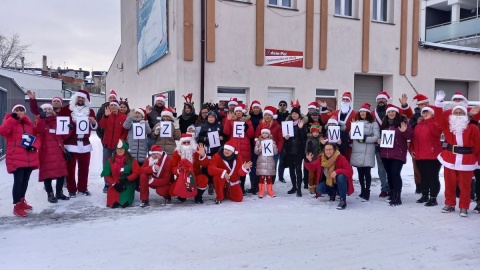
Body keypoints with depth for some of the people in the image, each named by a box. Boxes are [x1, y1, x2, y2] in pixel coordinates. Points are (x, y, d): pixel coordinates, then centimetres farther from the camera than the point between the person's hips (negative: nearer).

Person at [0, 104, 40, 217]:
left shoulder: (29, 123, 14)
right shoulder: (10, 121, -1)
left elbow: (37, 136, 13)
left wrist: (34, 146, -6)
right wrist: (13, 119, -26)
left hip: (30, 158, 6)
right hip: (16, 158, -6)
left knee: (25, 180, 14)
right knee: (18, 181, -10)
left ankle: (21, 201, 29)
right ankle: (17, 206, -2)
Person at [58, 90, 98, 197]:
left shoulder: (90, 111, 11)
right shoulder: (66, 109, 1)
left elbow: (95, 127, 11)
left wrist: (93, 122, -10)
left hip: (85, 144, 3)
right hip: (70, 143, -3)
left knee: (84, 167, 9)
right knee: (70, 167, 2)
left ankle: (83, 188, 22)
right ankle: (71, 189, 11)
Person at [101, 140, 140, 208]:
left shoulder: (131, 160, -2)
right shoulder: (110, 160, 3)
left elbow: (136, 173, -5)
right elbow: (107, 175, 2)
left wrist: (126, 179, -18)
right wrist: (114, 184, -10)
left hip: (127, 184, -1)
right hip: (114, 185, 2)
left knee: (124, 203, -19)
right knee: (113, 204, -16)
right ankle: (115, 202, 21)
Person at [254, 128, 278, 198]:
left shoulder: (272, 141, 8)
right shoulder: (258, 141, 5)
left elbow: (276, 152, 5)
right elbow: (255, 151, 0)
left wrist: (273, 146, -11)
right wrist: (260, 148, -16)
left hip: (270, 162, 1)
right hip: (261, 162, -1)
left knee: (269, 177, 5)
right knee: (261, 177, -3)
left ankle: (270, 191, 15)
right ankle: (261, 192, 2)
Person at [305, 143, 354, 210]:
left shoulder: (341, 158, -21)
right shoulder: (321, 158, -8)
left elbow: (350, 171, -24)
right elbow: (312, 168, 1)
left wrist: (337, 171, -37)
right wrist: (308, 161, -21)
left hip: (340, 183, -4)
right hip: (328, 183, 4)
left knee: (341, 176, -36)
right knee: (319, 189, -22)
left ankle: (343, 201, -25)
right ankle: (332, 192, 12)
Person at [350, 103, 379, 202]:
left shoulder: (373, 123, 1)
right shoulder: (356, 122, 16)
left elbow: (377, 136, -8)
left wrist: (365, 139, -17)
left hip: (368, 151, -4)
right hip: (357, 151, 4)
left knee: (367, 172, -5)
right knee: (360, 172, 9)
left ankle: (367, 193, 0)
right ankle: (362, 191, 19)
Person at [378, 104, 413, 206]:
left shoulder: (403, 122, -3)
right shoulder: (385, 124, 15)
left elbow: (410, 136, -9)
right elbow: (381, 135, 26)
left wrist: (405, 131, -29)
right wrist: (379, 140, 5)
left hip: (398, 153, -6)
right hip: (385, 153, 6)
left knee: (395, 174, -13)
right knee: (389, 174, 11)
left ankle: (397, 197, -9)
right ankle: (393, 194, 22)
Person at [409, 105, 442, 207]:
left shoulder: (435, 123, -3)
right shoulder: (418, 125, 16)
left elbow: (436, 132, -25)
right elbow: (414, 138, 16)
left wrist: (428, 120, -22)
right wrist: (411, 149, 6)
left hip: (432, 156, -7)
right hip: (419, 156, 7)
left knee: (432, 177, -4)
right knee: (423, 177, 15)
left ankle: (433, 198, 1)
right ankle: (424, 195, 25)